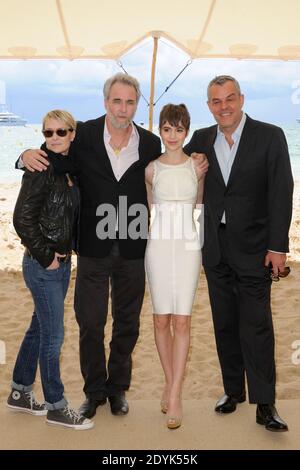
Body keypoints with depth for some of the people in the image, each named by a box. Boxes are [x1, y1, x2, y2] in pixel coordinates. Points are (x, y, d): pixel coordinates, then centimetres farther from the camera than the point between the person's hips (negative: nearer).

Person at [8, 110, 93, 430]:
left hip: (62, 262, 8)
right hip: (43, 264, -8)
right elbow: (22, 219, -17)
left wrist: (66, 252, 10)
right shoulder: (41, 170, -15)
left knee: (40, 328, 17)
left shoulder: (68, 168, 7)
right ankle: (56, 407, 17)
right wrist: (46, 256, -13)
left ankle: (20, 393, 33)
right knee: (53, 335, 2)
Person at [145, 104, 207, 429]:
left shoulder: (197, 166, 4)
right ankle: (171, 382, 23)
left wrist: (202, 177, 8)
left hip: (188, 246, 0)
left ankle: (174, 396, 1)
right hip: (159, 246, 1)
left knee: (181, 320, -4)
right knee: (161, 319, 5)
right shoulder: (151, 169, 3)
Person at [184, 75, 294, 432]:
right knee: (224, 324, 12)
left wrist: (278, 246, -12)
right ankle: (233, 390, 26)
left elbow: (281, 194, -8)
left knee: (256, 325, -4)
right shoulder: (201, 139, 7)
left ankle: (264, 403, 7)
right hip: (215, 248, 4)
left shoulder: (270, 136, -5)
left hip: (253, 248, -4)